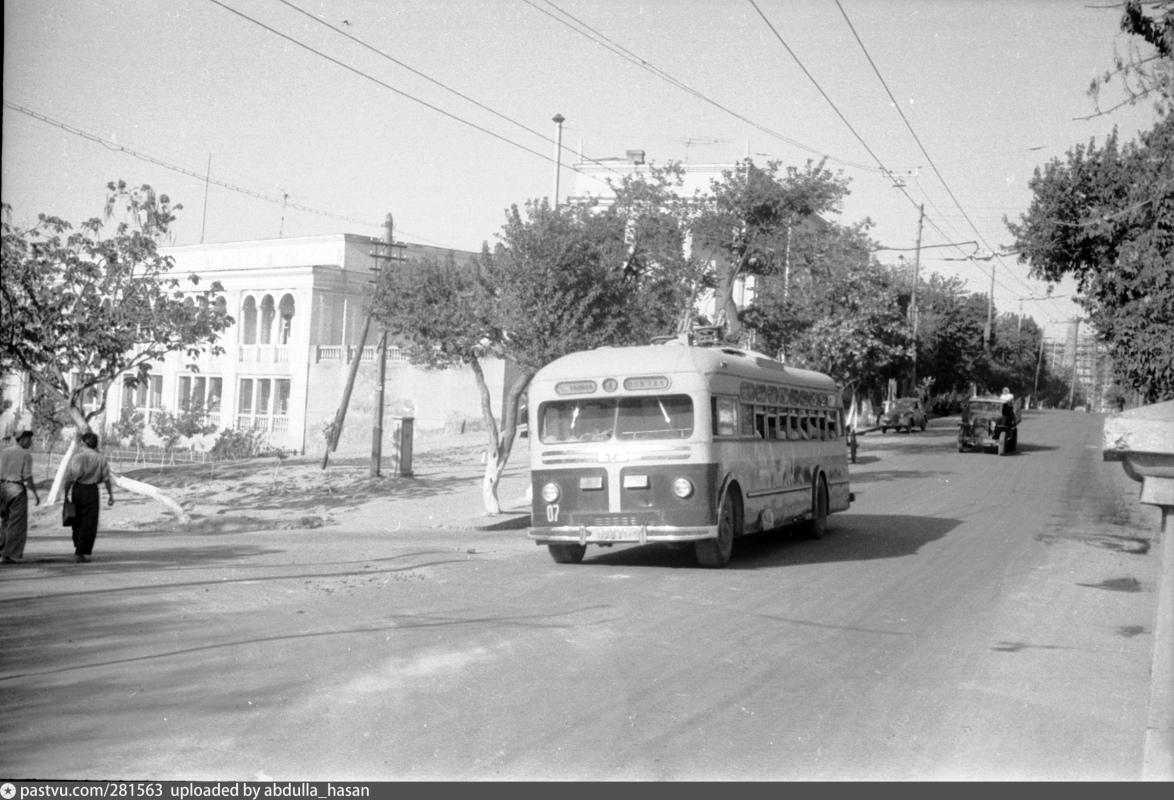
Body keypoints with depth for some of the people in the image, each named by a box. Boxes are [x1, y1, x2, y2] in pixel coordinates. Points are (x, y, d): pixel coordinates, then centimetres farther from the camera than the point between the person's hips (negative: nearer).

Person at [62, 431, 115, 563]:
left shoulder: (76, 456, -1)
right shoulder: (100, 458, -4)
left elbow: (68, 478, -3)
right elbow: (107, 478, -4)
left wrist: (66, 493, 8)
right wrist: (111, 495, 4)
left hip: (77, 489, 2)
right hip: (91, 490, -2)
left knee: (77, 520, 19)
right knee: (89, 523, 3)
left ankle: (78, 547, 27)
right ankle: (81, 553, 0)